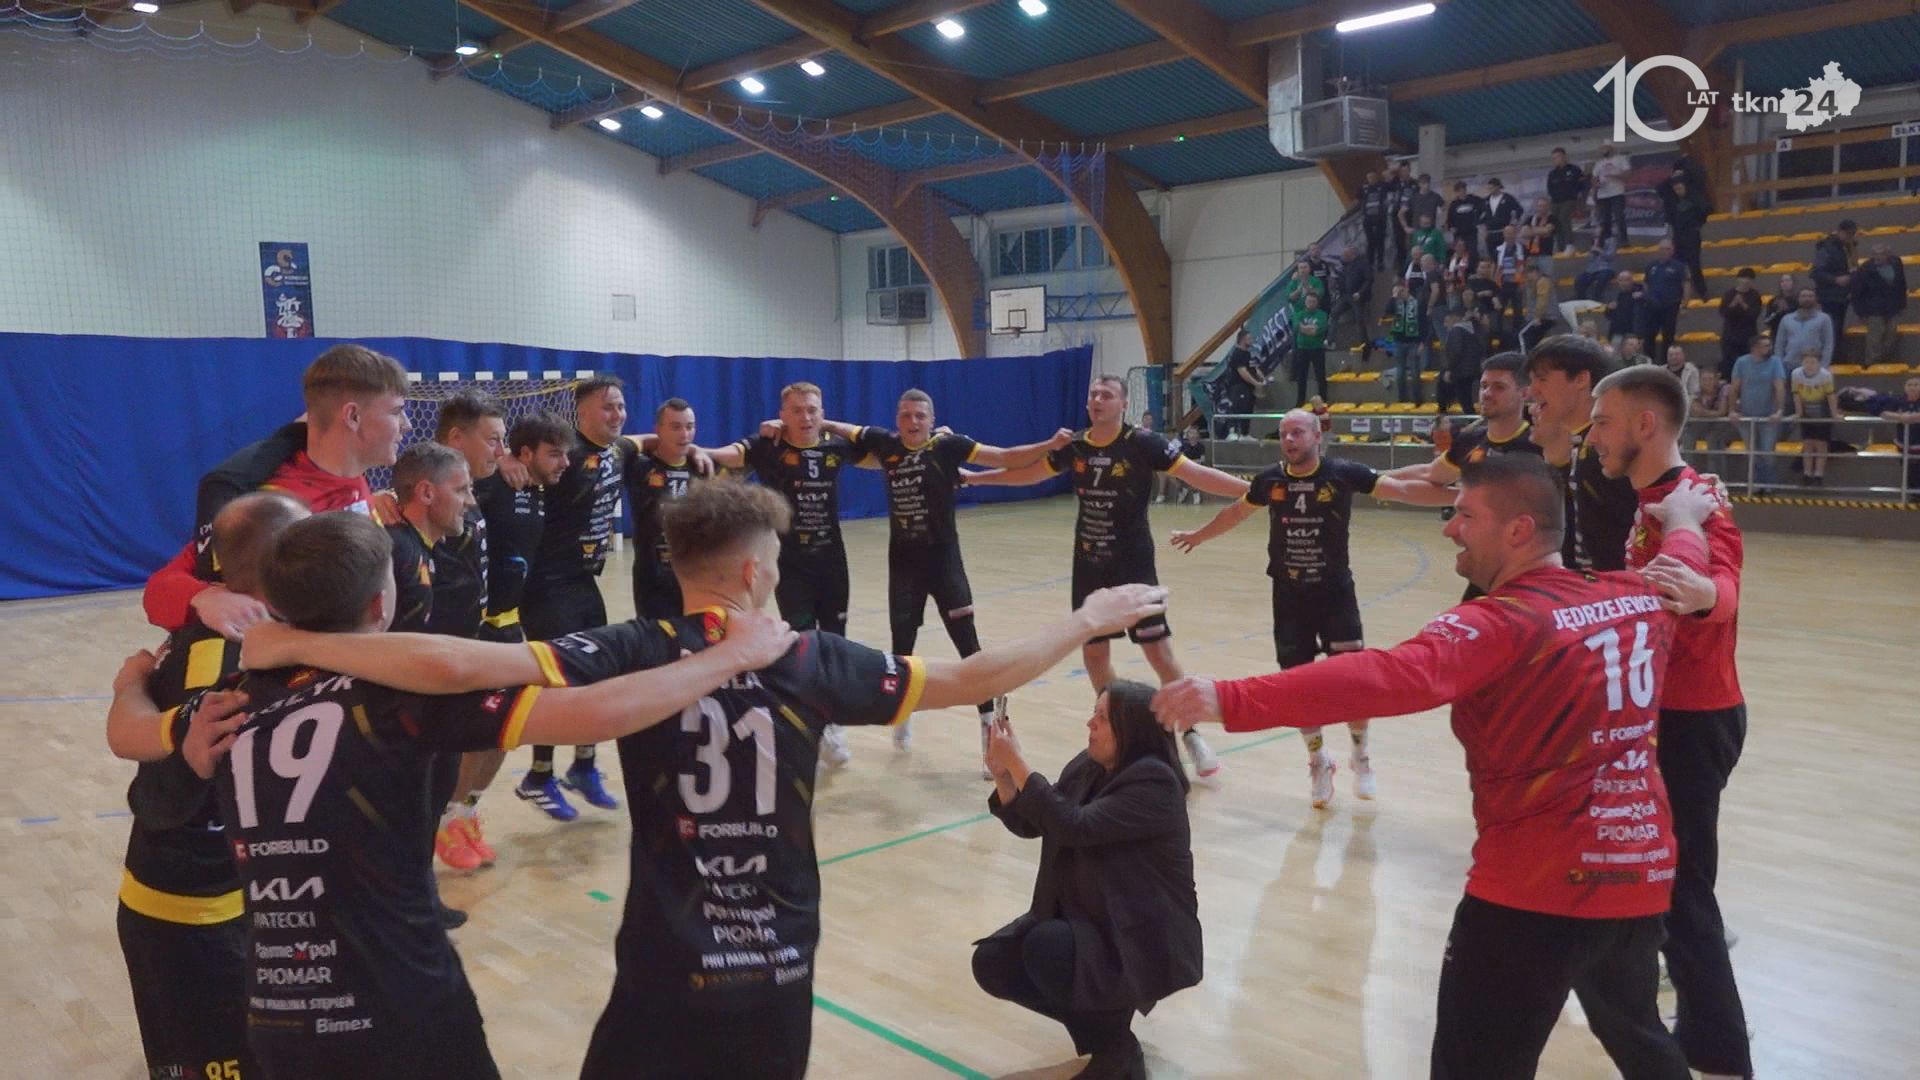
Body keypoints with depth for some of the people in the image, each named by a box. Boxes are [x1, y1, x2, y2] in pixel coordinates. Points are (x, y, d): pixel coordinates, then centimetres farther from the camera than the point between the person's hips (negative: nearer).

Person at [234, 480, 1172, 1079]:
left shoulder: (633, 654, -12)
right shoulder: (810, 662, -7)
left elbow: (454, 665, -24)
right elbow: (975, 678, -2)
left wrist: (293, 643, -13)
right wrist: (1090, 620, 11)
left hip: (667, 970, -2)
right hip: (777, 966, 2)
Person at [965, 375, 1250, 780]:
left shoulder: (1143, 444, -12)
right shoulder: (1073, 445, 2)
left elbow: (1198, 475, -17)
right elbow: (1031, 472, 18)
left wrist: (1252, 490, -28)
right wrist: (975, 477, 25)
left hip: (1134, 565, -5)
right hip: (1088, 566, 5)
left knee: (1159, 652, -6)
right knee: (1094, 652, 10)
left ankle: (1191, 734, 9)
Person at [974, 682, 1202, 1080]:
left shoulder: (1154, 783, -22)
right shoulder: (1086, 767, 2)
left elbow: (1076, 827, -31)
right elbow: (1030, 825, 7)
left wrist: (1018, 764, -27)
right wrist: (1002, 774, -11)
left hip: (1143, 939, -8)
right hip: (1083, 919, 8)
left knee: (1046, 948, -31)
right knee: (992, 962, -7)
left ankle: (1116, 1048, -5)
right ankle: (1097, 1016, 12)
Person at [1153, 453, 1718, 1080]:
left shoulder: (1503, 626, -19)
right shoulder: (1641, 598, 3)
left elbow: (1388, 680, -36)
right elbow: (1682, 561, 28)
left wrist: (1230, 700, -45)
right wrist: (1684, 517, 52)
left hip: (1538, 888, -8)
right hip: (1640, 875, 8)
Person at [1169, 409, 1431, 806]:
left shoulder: (1344, 474, -10)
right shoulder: (1270, 480, -2)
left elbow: (1401, 489, -15)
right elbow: (1236, 511, 16)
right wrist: (1198, 535, 29)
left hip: (1335, 592, -2)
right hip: (1289, 596, 2)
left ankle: (1361, 757, 20)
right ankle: (1318, 761, 26)